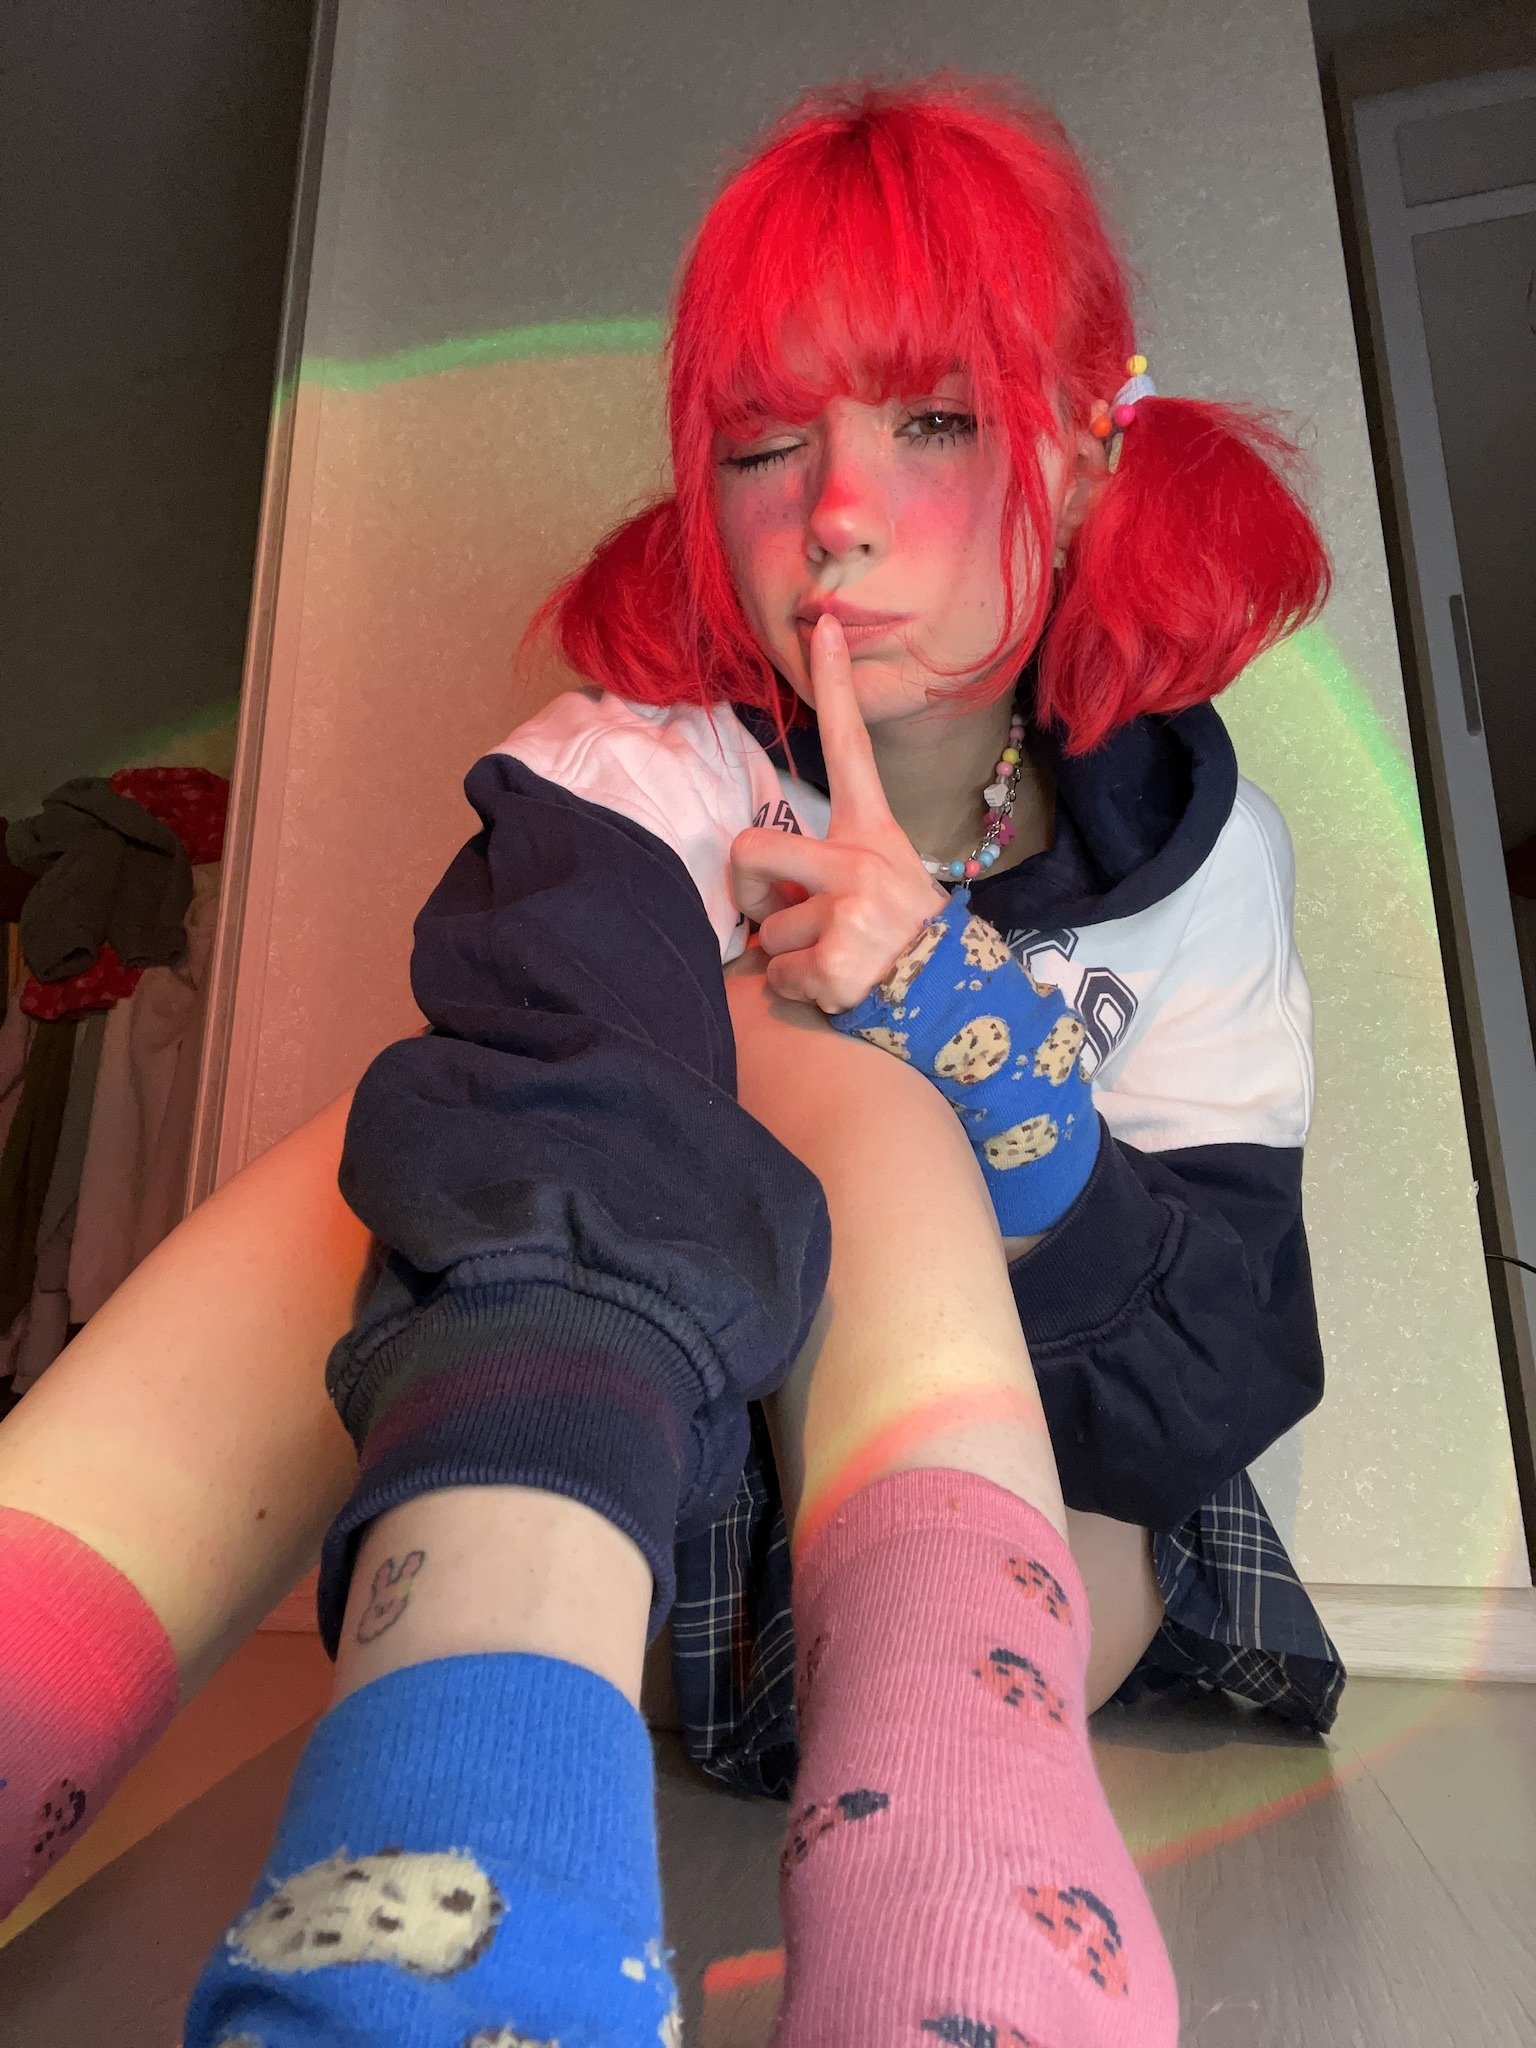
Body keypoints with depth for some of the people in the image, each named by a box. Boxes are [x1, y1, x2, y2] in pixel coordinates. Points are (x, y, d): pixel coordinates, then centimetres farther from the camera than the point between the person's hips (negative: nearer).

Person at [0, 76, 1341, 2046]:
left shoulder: (1198, 849, -3)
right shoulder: (616, 788, -13)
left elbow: (1227, 1384, -11)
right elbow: (573, 1195, -34)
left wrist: (950, 1008, -25)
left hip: (1056, 1550, 3)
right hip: (593, 1535, -2)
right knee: (828, 1082, -30)